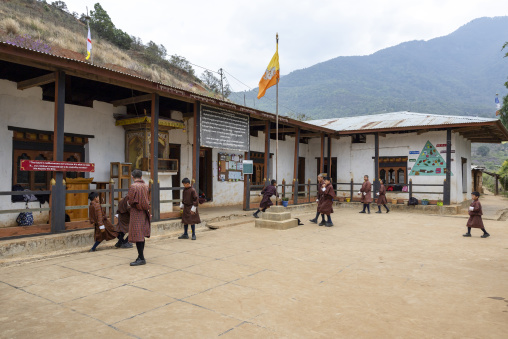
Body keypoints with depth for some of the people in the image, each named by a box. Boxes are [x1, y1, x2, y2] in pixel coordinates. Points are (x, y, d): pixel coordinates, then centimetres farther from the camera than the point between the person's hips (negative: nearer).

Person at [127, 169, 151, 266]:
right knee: (141, 235, 14)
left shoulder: (133, 186, -15)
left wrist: (128, 203, 7)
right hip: (144, 212, 8)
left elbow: (130, 201, -13)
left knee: (137, 236, -4)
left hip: (136, 213, -7)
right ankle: (141, 256, 22)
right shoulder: (145, 186, 6)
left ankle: (141, 258, -3)